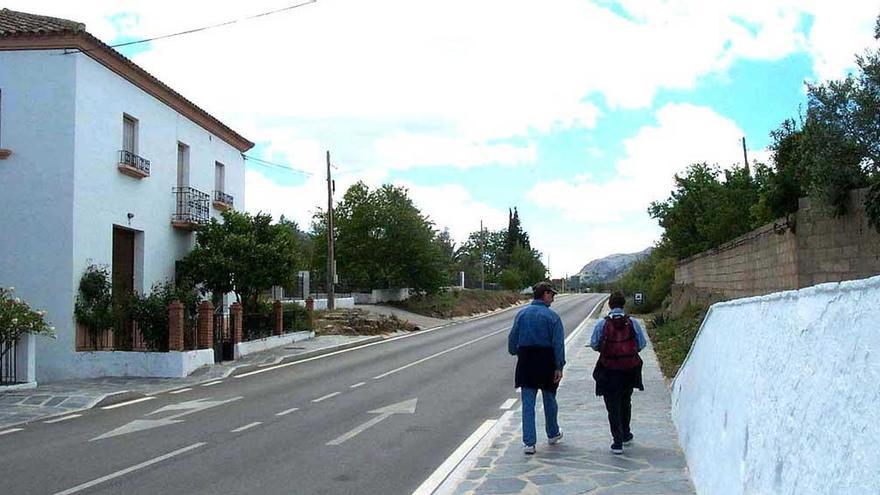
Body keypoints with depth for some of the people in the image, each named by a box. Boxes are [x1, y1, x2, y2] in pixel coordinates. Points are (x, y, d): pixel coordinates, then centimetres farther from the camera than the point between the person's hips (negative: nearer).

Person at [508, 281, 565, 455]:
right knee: (549, 400, 17)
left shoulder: (521, 314, 2)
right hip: (546, 361, -2)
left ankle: (529, 443, -1)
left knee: (528, 403, 3)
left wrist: (515, 352, 25)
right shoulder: (552, 316, -9)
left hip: (526, 362, 2)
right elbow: (558, 344, -12)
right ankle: (553, 434, 35)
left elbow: (512, 338, 7)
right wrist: (559, 367, -10)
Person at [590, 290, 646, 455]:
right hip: (630, 369, 2)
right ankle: (625, 434, 36)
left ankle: (618, 442, 0)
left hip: (609, 370, -2)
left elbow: (594, 345, -5)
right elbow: (642, 344, -1)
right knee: (625, 403, 22)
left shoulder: (602, 324, -9)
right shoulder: (632, 322, -6)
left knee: (613, 406, 4)